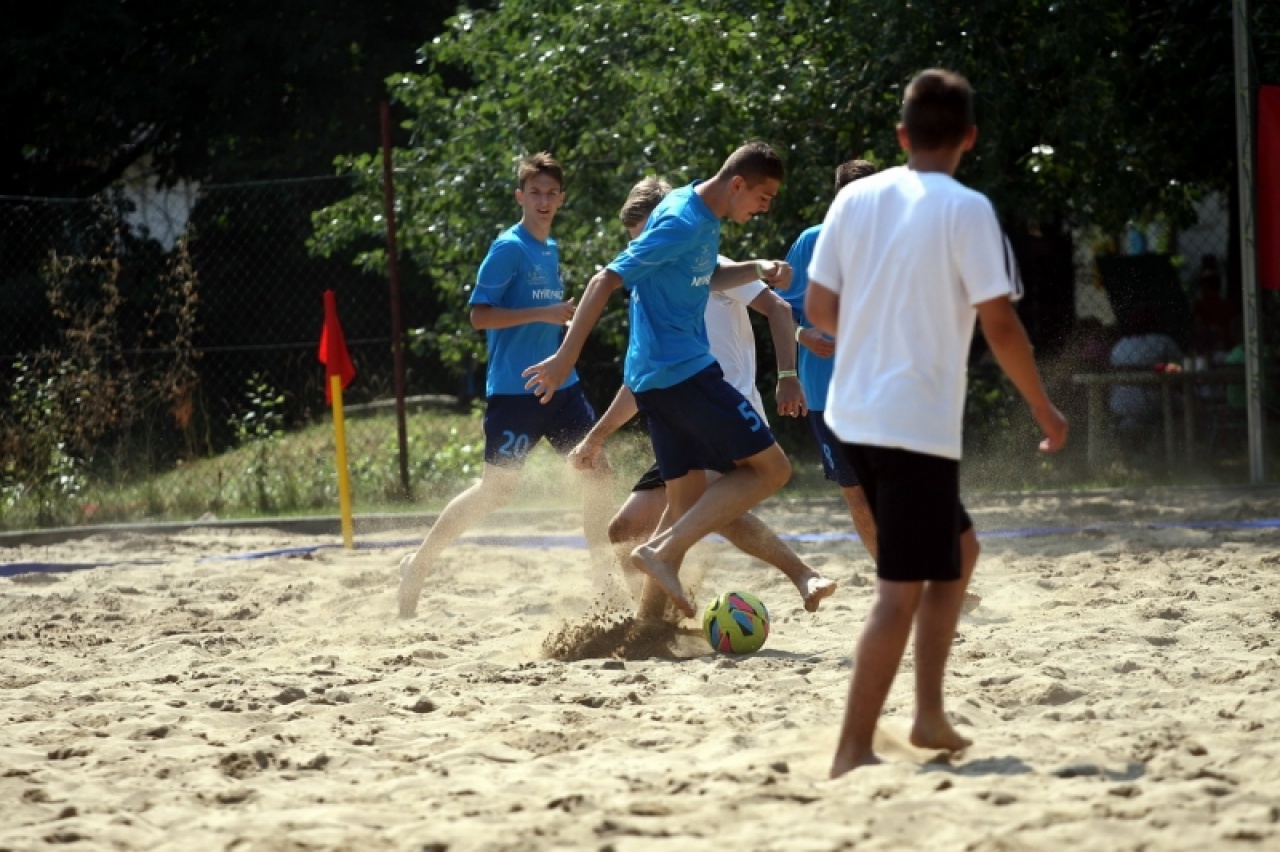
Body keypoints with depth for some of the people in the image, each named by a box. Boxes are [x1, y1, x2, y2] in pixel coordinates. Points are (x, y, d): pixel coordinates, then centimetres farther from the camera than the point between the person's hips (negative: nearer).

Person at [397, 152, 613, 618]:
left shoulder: (551, 250, 13)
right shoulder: (508, 248, -11)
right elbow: (480, 316, -17)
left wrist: (565, 315, 8)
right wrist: (542, 314, -23)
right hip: (514, 388, -7)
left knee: (598, 475, 2)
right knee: (497, 487, -3)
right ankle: (420, 563, 10)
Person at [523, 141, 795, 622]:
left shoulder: (705, 219, 12)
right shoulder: (681, 223, -17)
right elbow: (606, 281, -19)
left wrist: (758, 270, 11)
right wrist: (565, 359, -21)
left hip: (659, 377, 10)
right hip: (681, 370, -10)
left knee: (688, 499, 11)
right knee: (770, 468, -8)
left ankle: (645, 622, 10)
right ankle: (661, 550, -16)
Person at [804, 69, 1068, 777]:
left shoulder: (855, 198, 6)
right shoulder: (965, 210, -10)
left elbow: (819, 309, 9)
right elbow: (999, 323, -12)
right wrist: (1043, 407, 0)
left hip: (853, 416, 7)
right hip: (920, 421, -7)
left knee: (956, 547, 22)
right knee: (903, 587, -3)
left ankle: (929, 716, 18)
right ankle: (853, 751, -7)